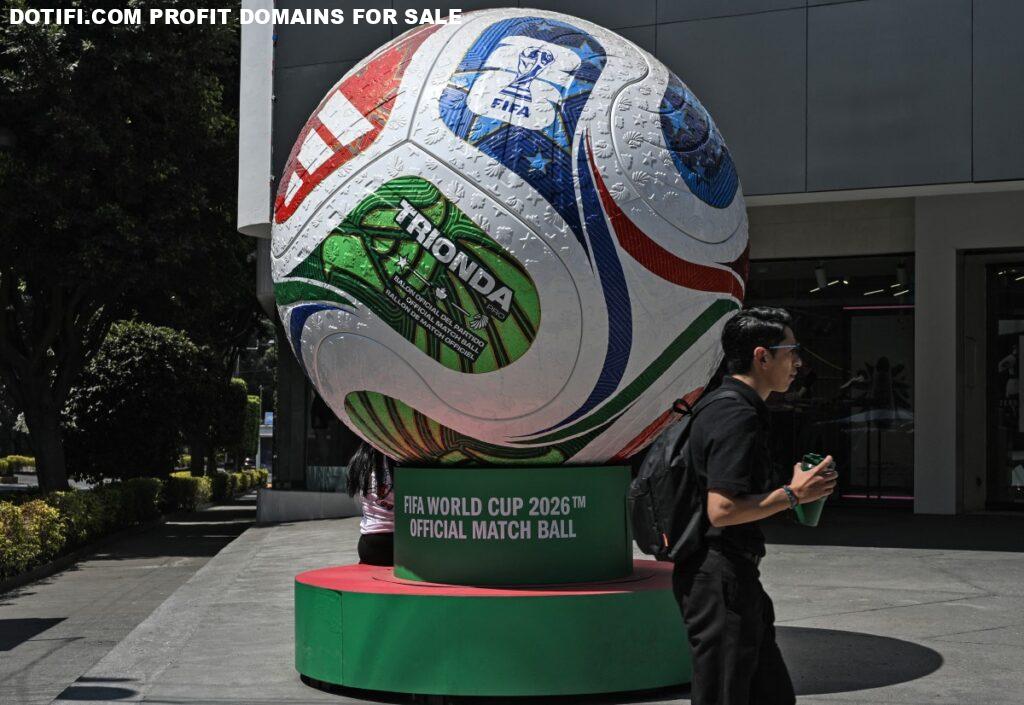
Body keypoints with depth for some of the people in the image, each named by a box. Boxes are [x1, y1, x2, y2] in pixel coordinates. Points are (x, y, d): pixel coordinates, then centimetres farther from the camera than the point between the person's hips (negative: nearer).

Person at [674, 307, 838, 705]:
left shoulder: (736, 410, 16)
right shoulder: (738, 417, -18)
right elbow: (722, 510, -25)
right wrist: (793, 494, -16)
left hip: (736, 579, 11)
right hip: (719, 579, -11)